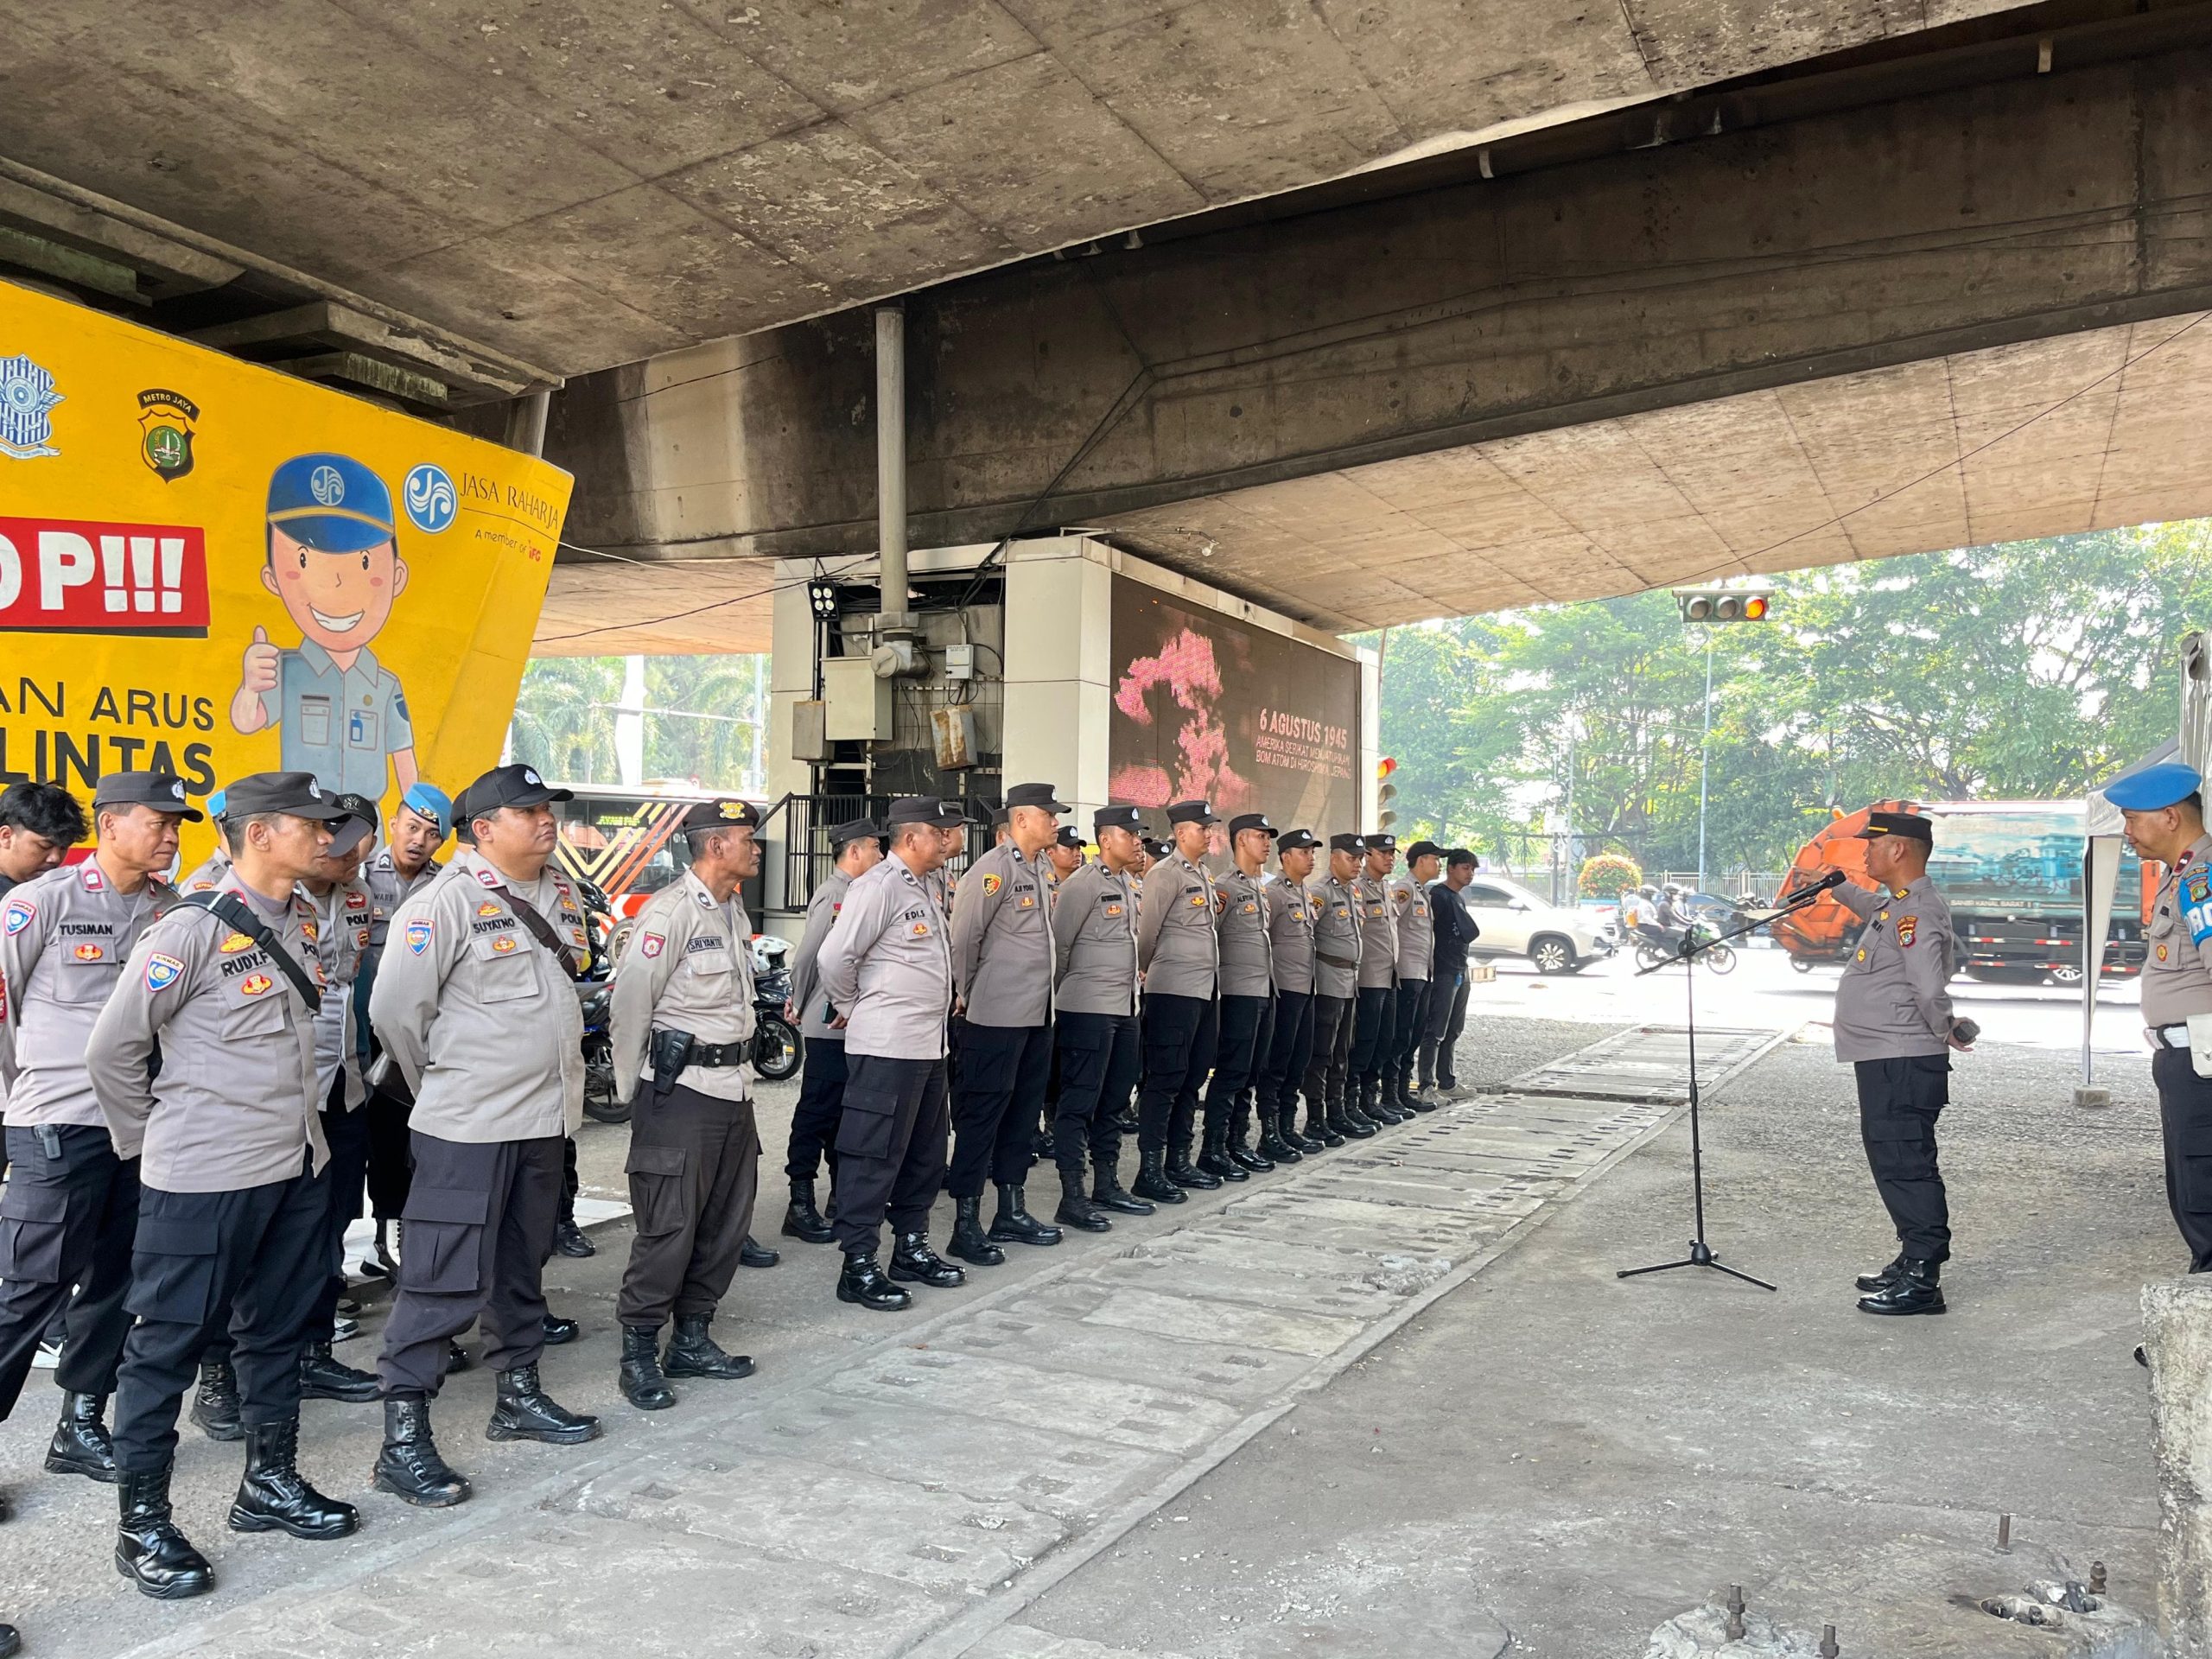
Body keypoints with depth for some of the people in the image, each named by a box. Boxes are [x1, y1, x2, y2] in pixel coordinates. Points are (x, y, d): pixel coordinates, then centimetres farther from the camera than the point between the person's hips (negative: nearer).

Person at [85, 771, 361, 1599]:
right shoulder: (190, 929, -16)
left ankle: (270, 1482, 32)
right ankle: (141, 1523, 19)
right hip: (203, 1179, -7)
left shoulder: (301, 920, 7)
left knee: (275, 1329, 17)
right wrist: (153, 1141, 0)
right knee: (168, 1345, 6)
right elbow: (112, 1049, -10)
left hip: (296, 1165, 7)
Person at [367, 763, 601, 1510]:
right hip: (467, 1127, -7)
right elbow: (394, 1007, -14)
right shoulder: (446, 901, -15)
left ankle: (519, 1394, 33)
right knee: (447, 1279, -4)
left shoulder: (559, 895, 9)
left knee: (522, 1265, 19)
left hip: (544, 1117, 7)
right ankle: (403, 1441, 5)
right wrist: (440, 1083, -1)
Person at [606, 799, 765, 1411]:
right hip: (681, 1090, -9)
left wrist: (739, 1068, 18)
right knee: (670, 1226, -4)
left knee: (725, 1222, 13)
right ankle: (639, 1354, 9)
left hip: (732, 1087, 9)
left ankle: (692, 1338, 25)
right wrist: (630, 1090, -7)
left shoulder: (734, 913, 13)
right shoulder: (670, 911, -15)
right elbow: (630, 1002, -13)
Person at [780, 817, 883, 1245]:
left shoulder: (853, 893, 14)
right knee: (818, 1111, -4)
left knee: (841, 1111, 16)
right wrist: (800, 1006, -4)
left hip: (849, 1025, 9)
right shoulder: (833, 895, -16)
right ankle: (801, 1205, 2)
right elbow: (808, 956, -16)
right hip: (828, 1027, -9)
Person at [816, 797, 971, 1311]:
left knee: (925, 1155, 16)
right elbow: (835, 957, -16)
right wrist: (854, 1008, -3)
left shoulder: (923, 888, 16)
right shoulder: (878, 887, -15)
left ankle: (912, 1249, 29)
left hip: (927, 1046, 10)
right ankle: (858, 1268, 6)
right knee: (874, 1159, -2)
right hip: (886, 1050, -9)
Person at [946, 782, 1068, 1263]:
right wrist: (967, 995, -8)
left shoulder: (1039, 870, 14)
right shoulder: (995, 868, -14)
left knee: (1022, 1115, 15)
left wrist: (1040, 998, 16)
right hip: (995, 1020, -9)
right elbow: (963, 936, -17)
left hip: (1036, 1016, 9)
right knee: (980, 1119, -1)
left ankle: (1012, 1213, 26)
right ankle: (966, 1227, 6)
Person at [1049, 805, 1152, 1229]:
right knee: (1079, 1104, -3)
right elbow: (1057, 944, -12)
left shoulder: (1128, 882, 13)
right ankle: (1072, 1198, 3)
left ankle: (1107, 1186, 25)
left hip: (1124, 1009, 9)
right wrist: (1061, 996, -3)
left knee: (1114, 1101, 15)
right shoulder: (1083, 884, -13)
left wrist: (1131, 985, 16)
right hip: (1088, 1011, -8)